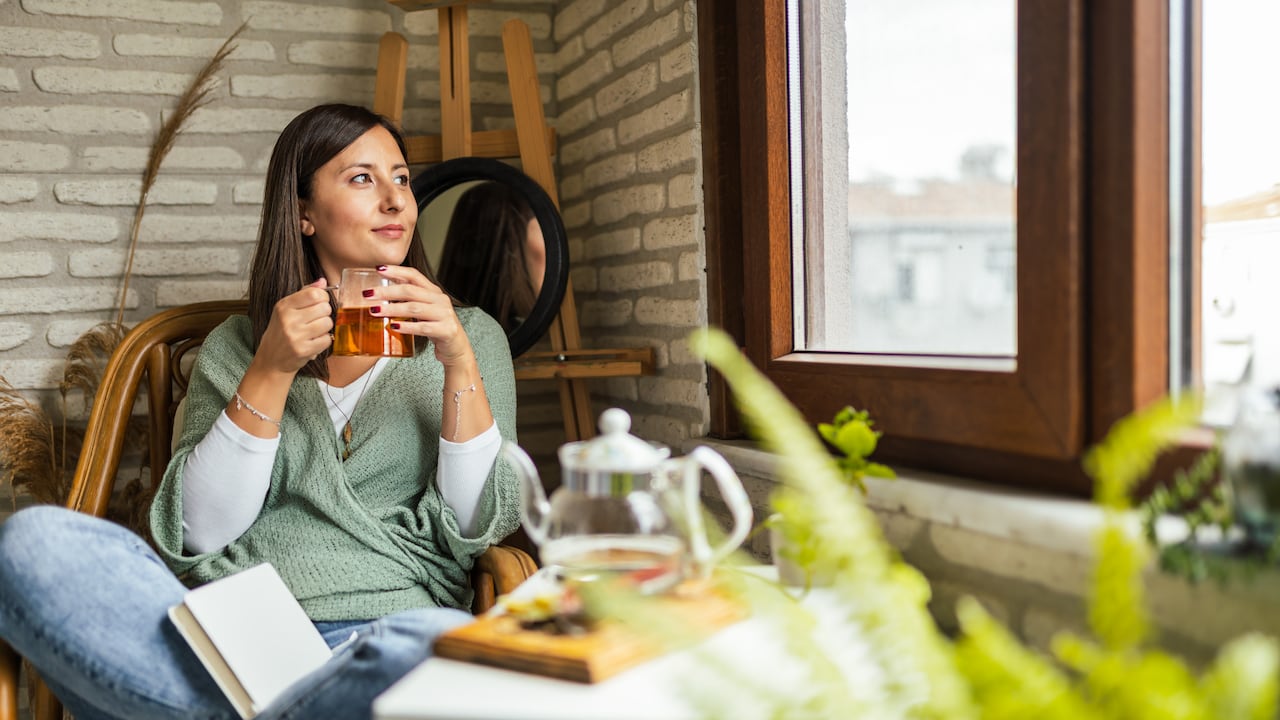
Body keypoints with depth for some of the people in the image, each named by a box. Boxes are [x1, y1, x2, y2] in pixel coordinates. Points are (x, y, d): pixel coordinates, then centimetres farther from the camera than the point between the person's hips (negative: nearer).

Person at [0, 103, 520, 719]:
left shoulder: (470, 335, 13)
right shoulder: (234, 347, 15)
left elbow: (479, 528, 3)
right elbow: (194, 536, 3)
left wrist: (459, 361, -9)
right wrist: (271, 373, -6)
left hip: (383, 634, -1)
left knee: (442, 644, -37)